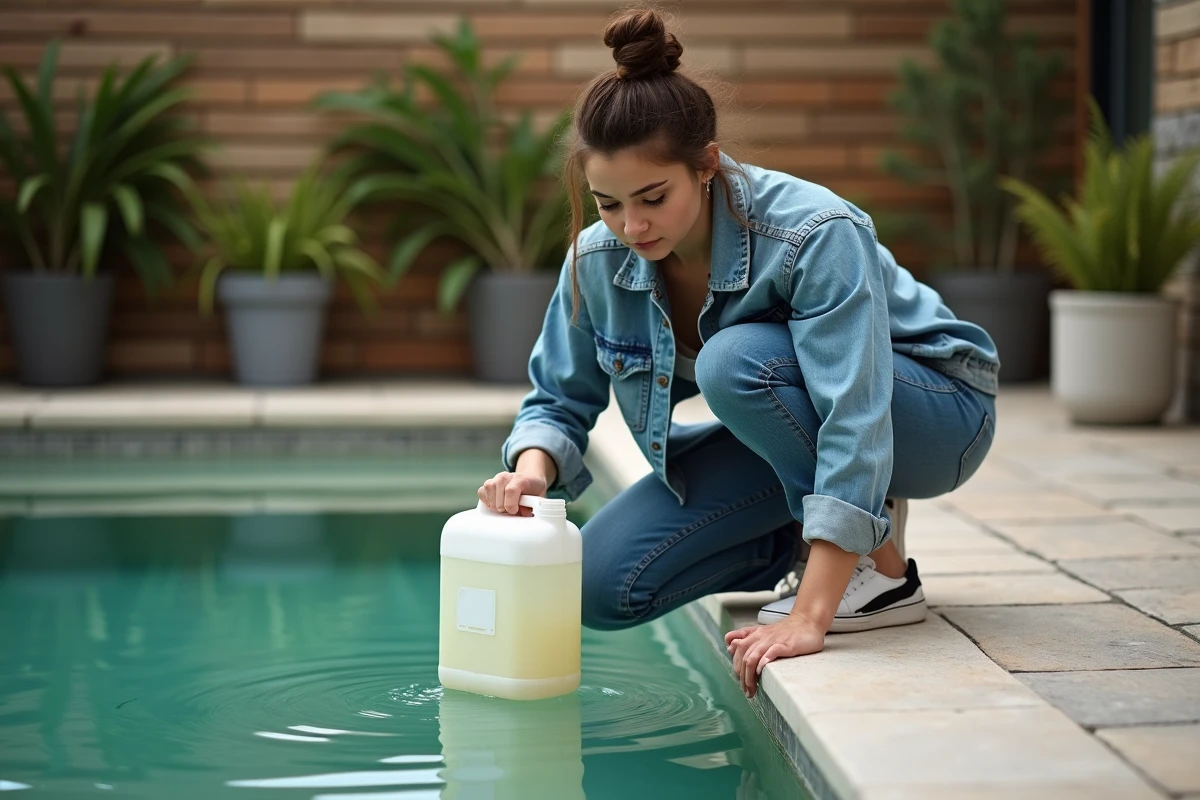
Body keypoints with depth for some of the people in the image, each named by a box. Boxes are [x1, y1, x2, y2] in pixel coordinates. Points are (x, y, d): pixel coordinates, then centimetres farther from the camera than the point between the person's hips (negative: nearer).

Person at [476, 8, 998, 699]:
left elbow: (855, 419, -39)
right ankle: (818, 535, 7)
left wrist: (809, 619, -46)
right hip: (784, 432, 6)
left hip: (936, 412, -6)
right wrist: (533, 467, -29)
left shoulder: (815, 234, -32)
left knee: (736, 358, -36)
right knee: (605, 585, -12)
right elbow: (560, 400, -3)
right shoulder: (600, 259, -15)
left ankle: (881, 569, -16)